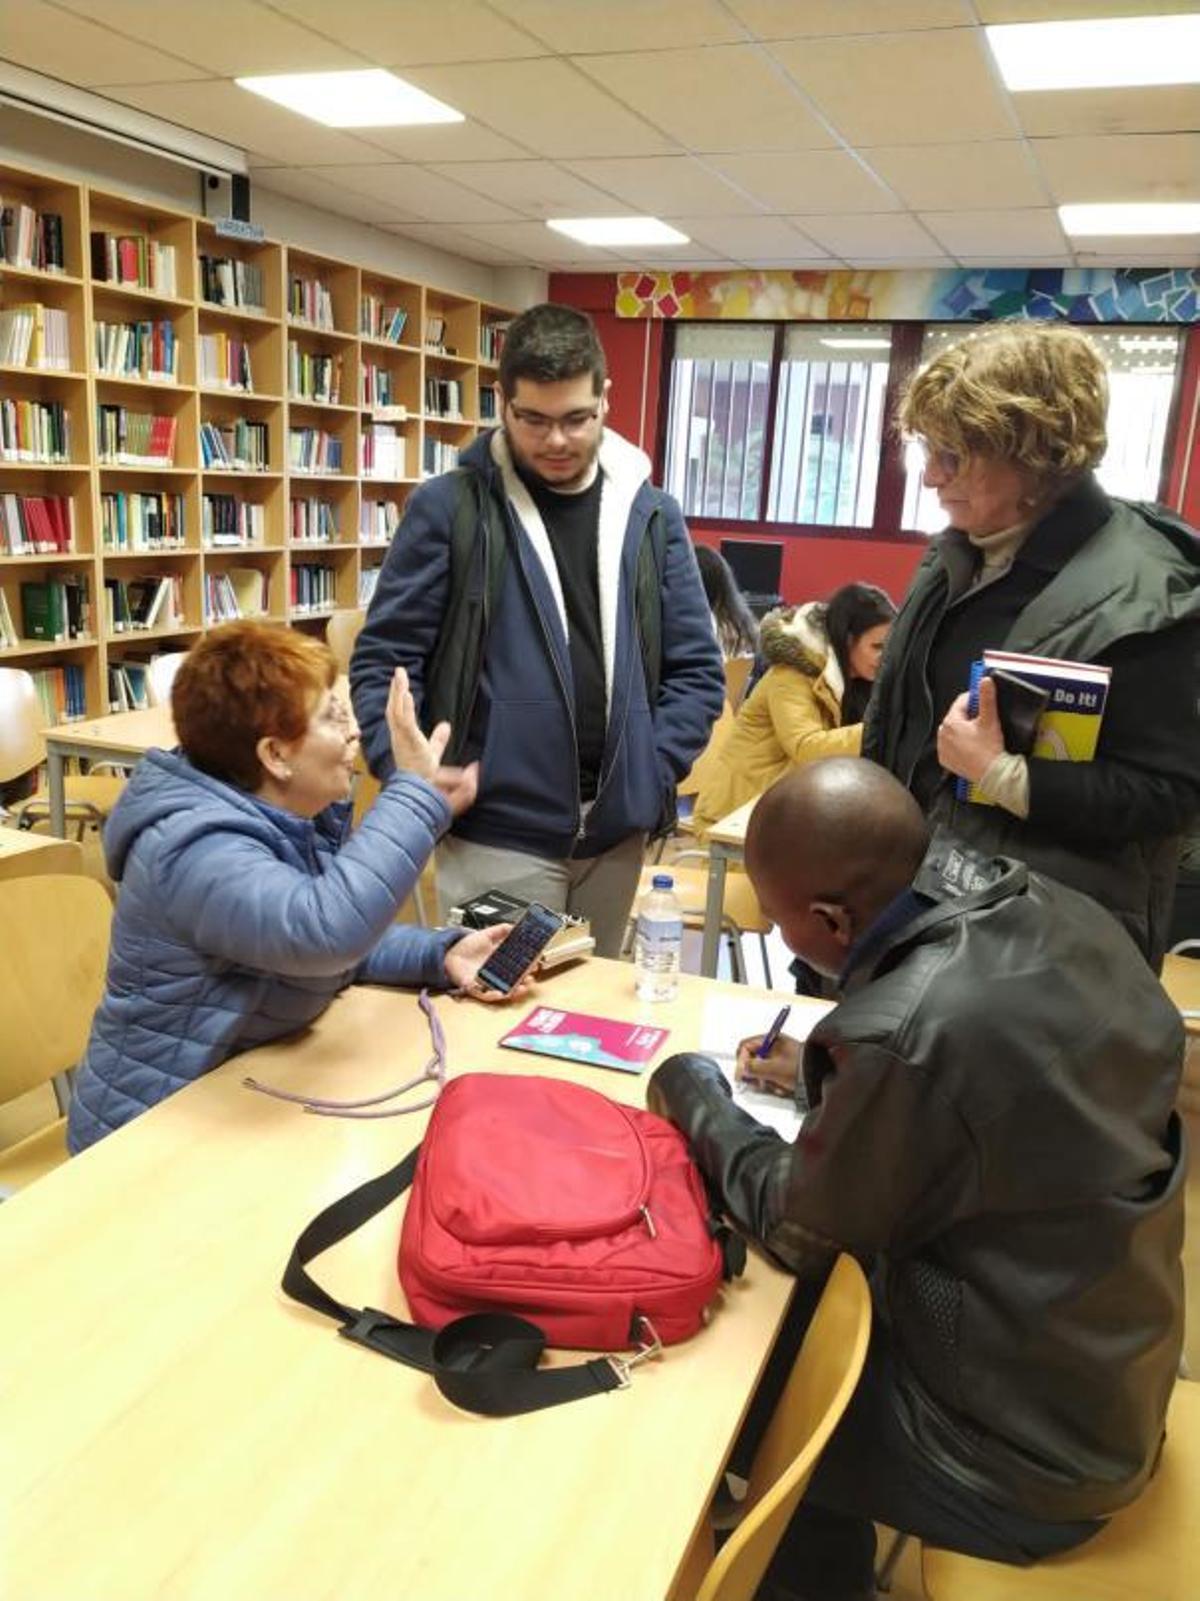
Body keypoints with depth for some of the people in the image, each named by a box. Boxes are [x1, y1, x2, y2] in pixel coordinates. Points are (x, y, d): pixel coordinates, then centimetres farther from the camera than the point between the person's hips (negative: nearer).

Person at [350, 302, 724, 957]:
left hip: (616, 836, 4)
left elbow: (697, 670, 7)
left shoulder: (650, 514, 5)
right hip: (496, 839, -4)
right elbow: (383, 661, -5)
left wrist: (650, 776, -5)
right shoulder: (450, 506, -5)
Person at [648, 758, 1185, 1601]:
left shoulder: (904, 1028, -34)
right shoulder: (1060, 912, -10)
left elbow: (800, 1231, -15)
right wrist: (824, 1073, 10)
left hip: (1023, 1452, -7)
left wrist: (696, 1099, -1)